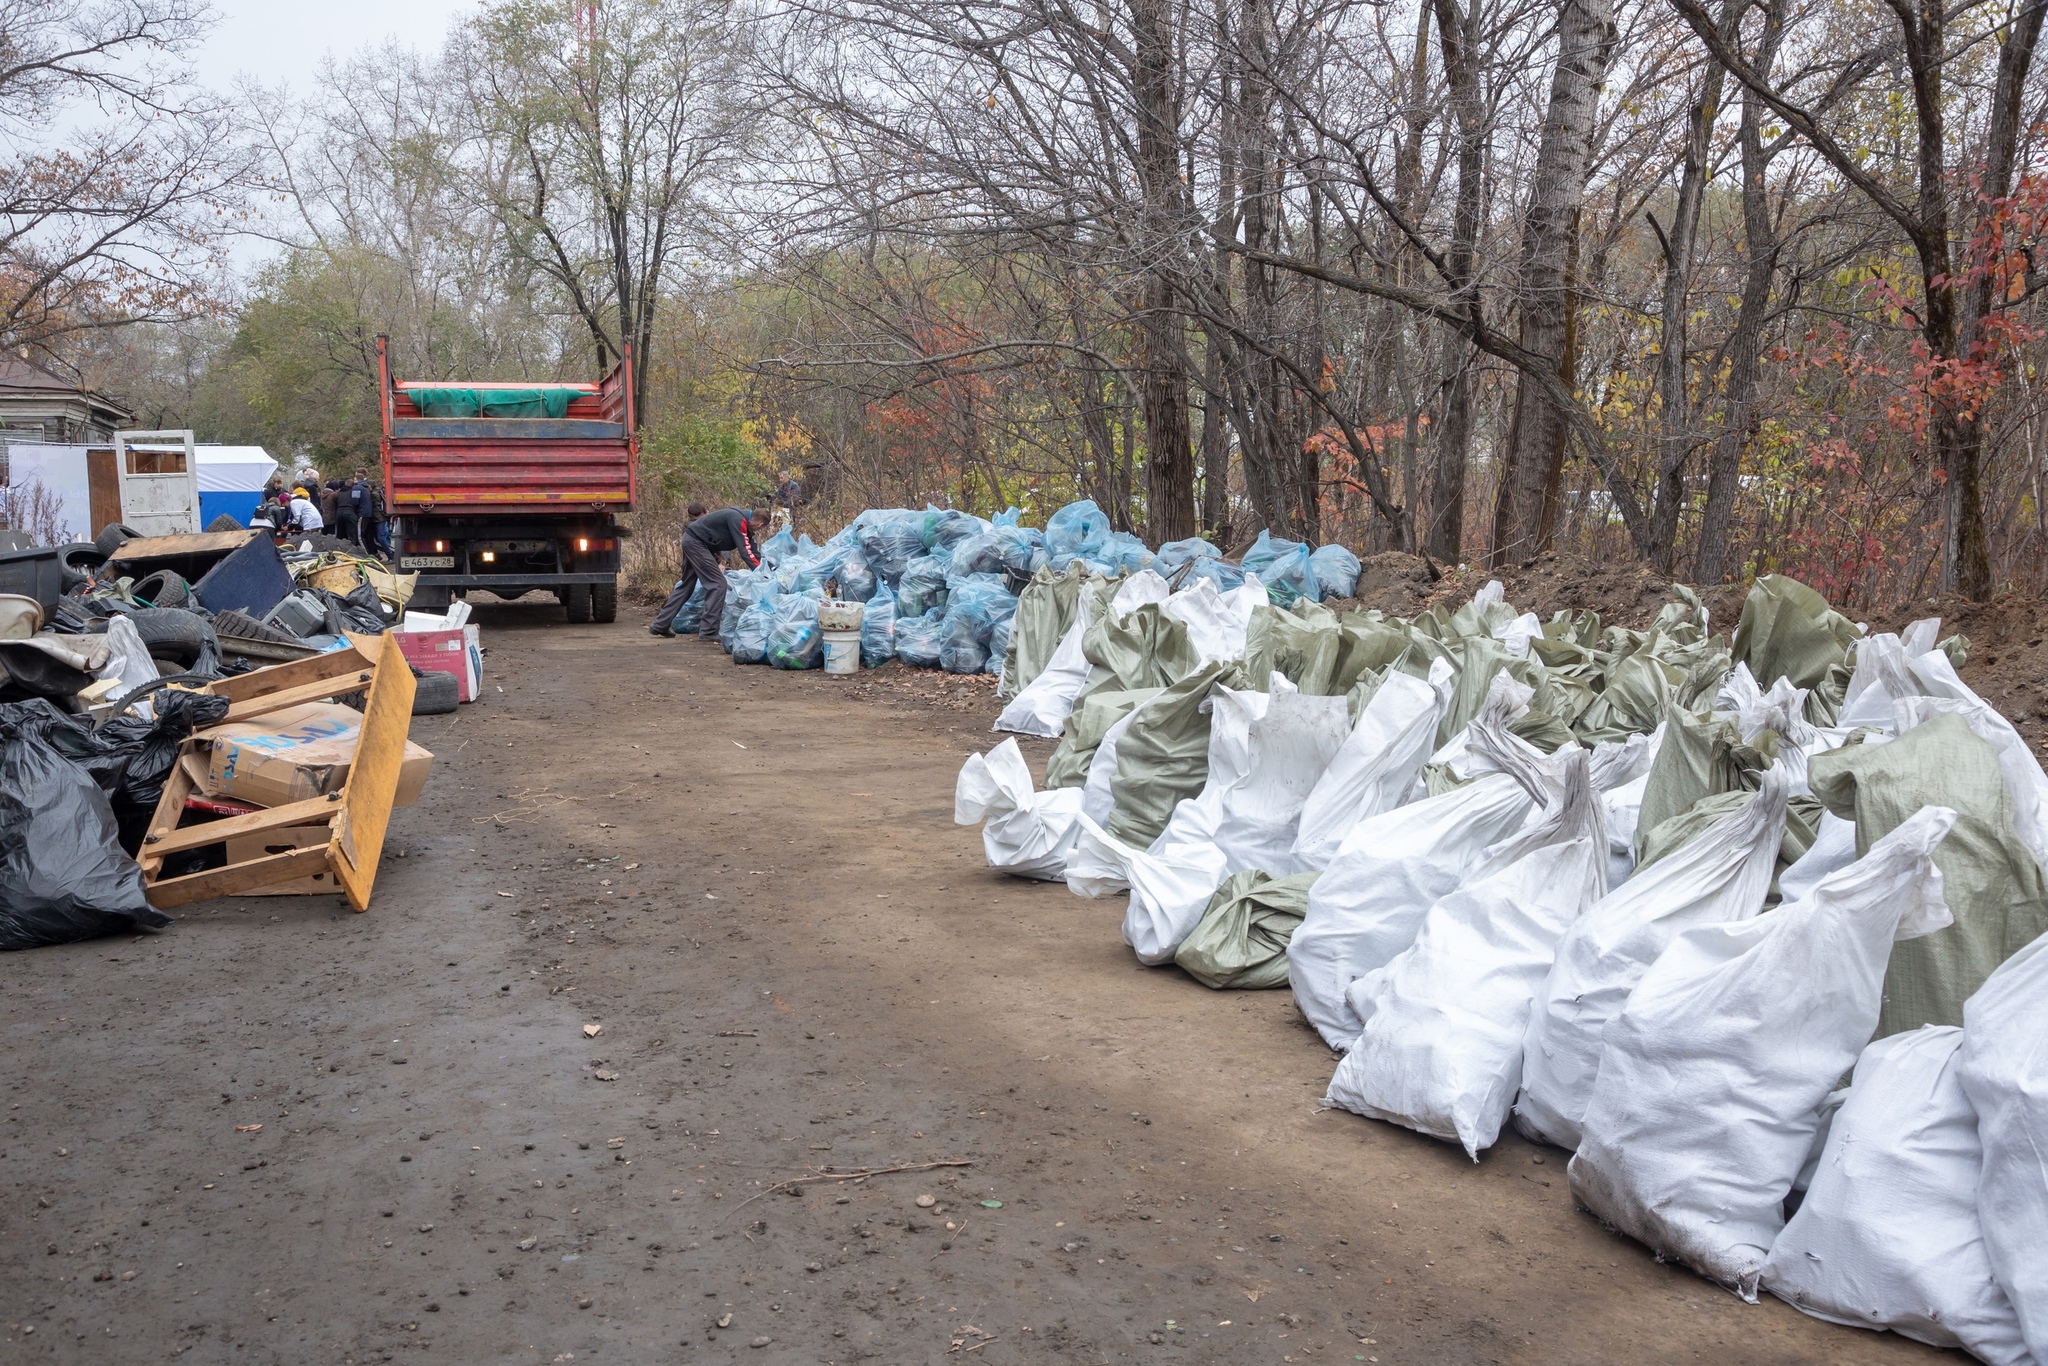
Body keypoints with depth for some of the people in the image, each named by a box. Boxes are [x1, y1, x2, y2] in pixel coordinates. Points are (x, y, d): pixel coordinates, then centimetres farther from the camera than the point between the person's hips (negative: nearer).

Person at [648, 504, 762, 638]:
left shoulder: (743, 521, 10)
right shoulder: (737, 520, -19)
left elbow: (753, 548, 10)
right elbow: (745, 551, -23)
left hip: (691, 541, 11)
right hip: (696, 542, -11)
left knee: (686, 586, 17)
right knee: (717, 584, -11)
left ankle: (660, 625, 21)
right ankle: (709, 631, -12)